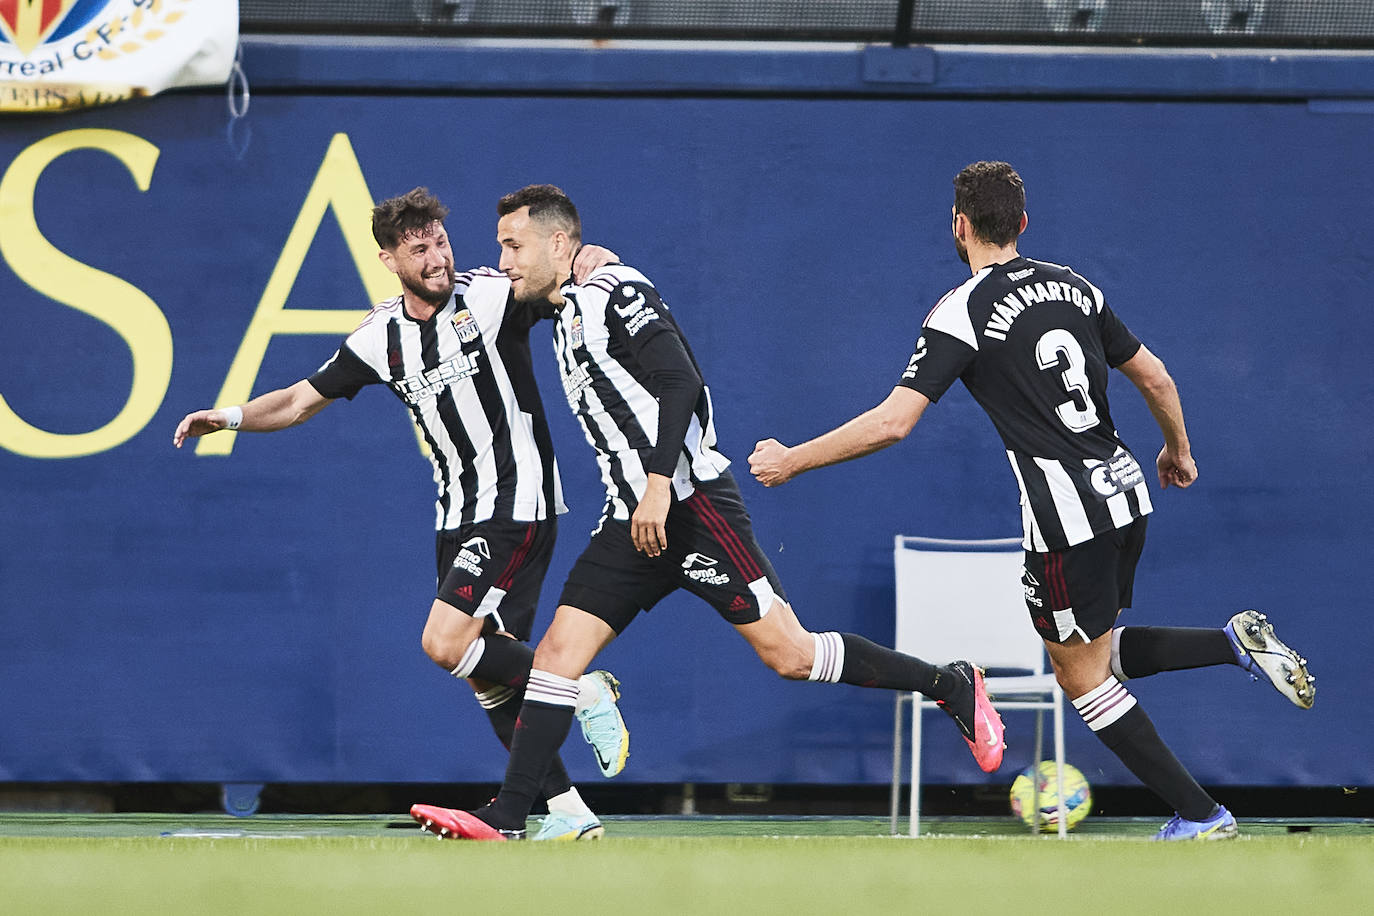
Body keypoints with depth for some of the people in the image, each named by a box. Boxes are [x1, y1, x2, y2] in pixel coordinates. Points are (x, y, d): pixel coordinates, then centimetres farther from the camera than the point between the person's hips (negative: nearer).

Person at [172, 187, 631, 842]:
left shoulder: (491, 296, -9)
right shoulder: (380, 336, 6)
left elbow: (585, 265, -2)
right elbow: (300, 401, 15)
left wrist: (591, 262, -26)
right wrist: (230, 416, -1)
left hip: (518, 504, -6)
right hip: (458, 514, 6)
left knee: (445, 642, -18)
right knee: (488, 672, 1)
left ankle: (585, 691, -2)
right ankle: (567, 811, 6)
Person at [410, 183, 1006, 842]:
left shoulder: (614, 293, -9)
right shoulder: (566, 322, 20)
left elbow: (681, 382, -19)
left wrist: (659, 486, -26)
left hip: (688, 505, -9)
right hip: (633, 523, 9)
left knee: (788, 653, -10)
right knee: (558, 650, -2)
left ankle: (952, 687, 4)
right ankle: (507, 818, -5)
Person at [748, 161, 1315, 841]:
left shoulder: (961, 313, -10)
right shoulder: (1073, 287, 9)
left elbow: (893, 422, -16)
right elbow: (1156, 378, 15)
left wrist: (792, 460, -6)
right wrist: (1178, 450, 33)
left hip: (1067, 516, -7)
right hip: (1126, 491, 7)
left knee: (1082, 677, 8)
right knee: (1096, 652, 23)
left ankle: (1198, 814, 7)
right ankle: (1238, 642, 4)